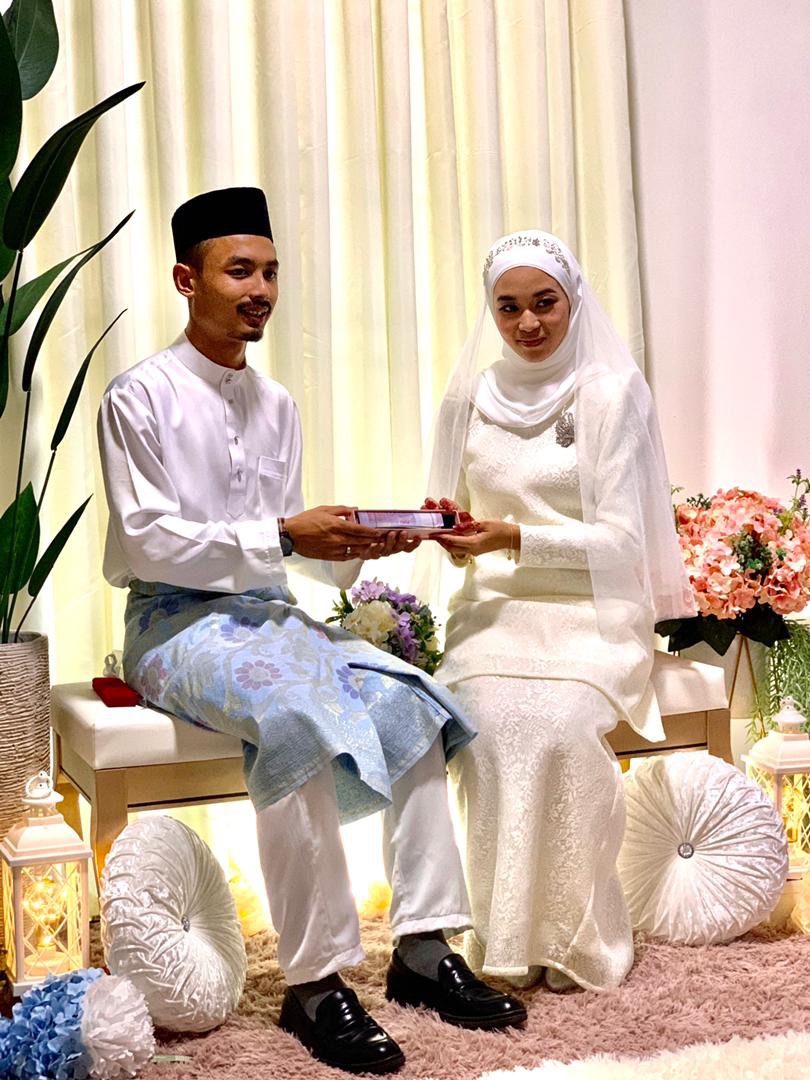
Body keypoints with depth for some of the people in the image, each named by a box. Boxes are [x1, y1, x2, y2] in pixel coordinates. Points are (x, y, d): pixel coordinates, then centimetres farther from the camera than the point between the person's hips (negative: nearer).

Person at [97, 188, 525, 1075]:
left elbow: (289, 545, 14)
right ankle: (314, 983, -26)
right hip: (177, 622, -6)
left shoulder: (275, 404, 14)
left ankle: (423, 948, -13)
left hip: (268, 613, 6)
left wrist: (354, 545, -8)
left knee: (406, 697, -17)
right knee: (296, 713, -34)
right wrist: (283, 537, -21)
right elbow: (147, 540, -14)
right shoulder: (140, 396, -6)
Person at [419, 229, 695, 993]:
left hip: (589, 610, -2)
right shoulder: (470, 398, 11)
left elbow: (619, 537, -7)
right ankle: (509, 938, -17)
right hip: (495, 608, 3)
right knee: (490, 721, -29)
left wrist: (514, 539, -19)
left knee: (559, 724, -31)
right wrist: (457, 540, -9)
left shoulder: (613, 391, 0)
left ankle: (574, 940, -15)